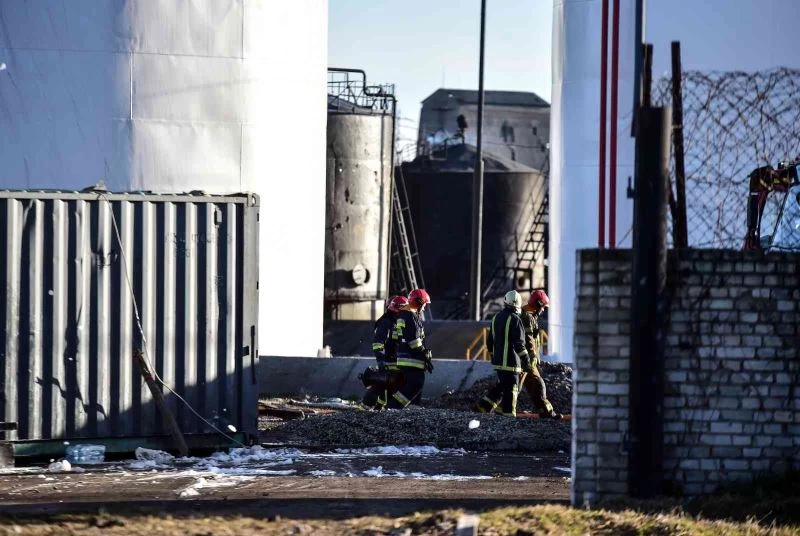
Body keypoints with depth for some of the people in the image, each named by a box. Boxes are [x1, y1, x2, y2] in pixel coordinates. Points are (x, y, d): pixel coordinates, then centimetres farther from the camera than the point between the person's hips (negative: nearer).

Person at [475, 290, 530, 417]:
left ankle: (485, 404, 12)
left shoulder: (496, 318, 11)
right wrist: (526, 359, -11)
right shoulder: (515, 319, -14)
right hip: (510, 361, -8)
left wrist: (493, 355, 29)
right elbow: (519, 342, -17)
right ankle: (508, 413, -1)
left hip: (498, 359, 8)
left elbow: (490, 340, 17)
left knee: (502, 385, 20)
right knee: (511, 387, -1)